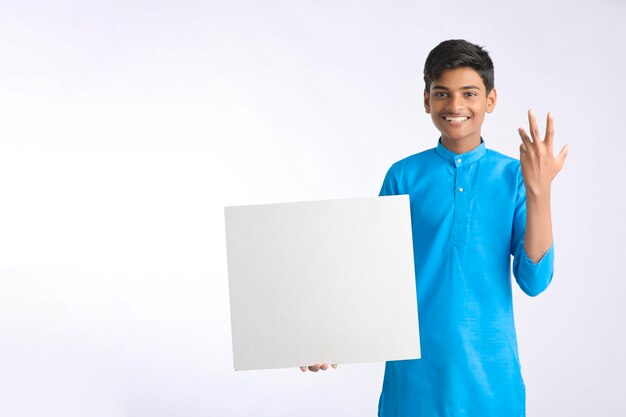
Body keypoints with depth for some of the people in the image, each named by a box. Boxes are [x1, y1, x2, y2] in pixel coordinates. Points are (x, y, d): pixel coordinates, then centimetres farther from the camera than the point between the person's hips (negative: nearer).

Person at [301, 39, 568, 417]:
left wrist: (540, 191, -17)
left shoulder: (513, 176, -2)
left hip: (489, 368, 0)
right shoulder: (404, 176, -1)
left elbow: (534, 281, -8)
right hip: (415, 366, 0)